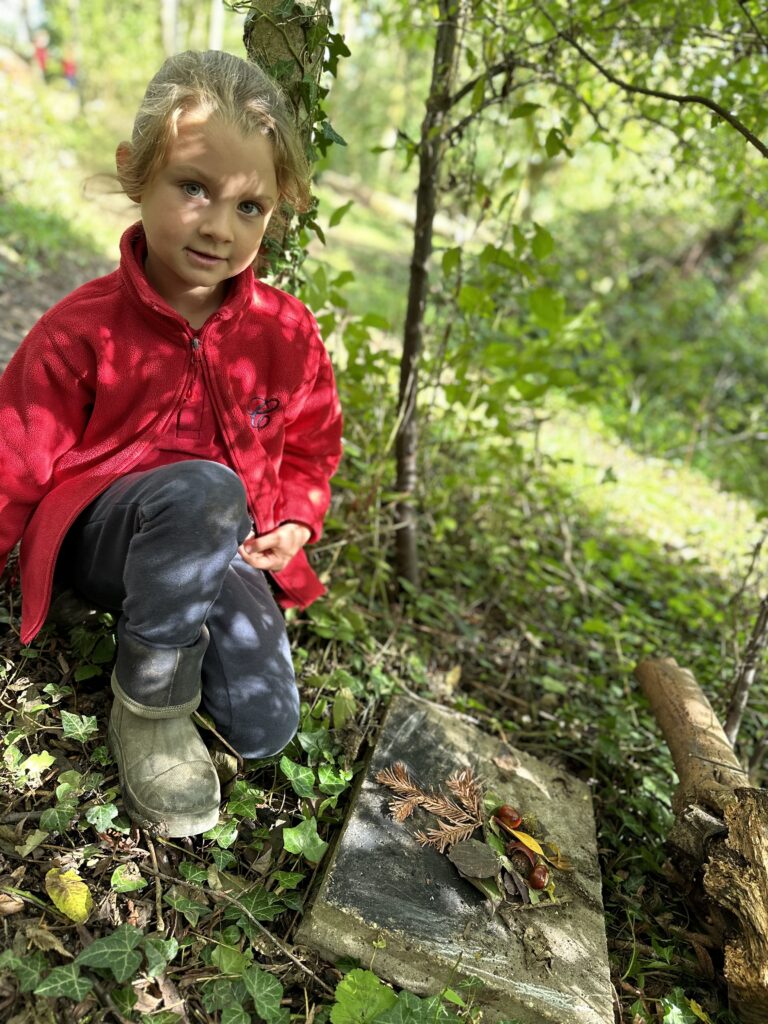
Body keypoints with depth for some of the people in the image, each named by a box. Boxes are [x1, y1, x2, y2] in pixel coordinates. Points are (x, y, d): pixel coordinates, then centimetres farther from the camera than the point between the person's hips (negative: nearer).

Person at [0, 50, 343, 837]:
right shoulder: (81, 331, -13)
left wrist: (297, 521, -4)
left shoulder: (286, 332, -4)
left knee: (264, 729, -12)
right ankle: (148, 695, -15)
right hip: (97, 534, -3)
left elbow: (311, 443, 12)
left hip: (226, 548, 3)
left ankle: (188, 629, 16)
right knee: (204, 490, -40)